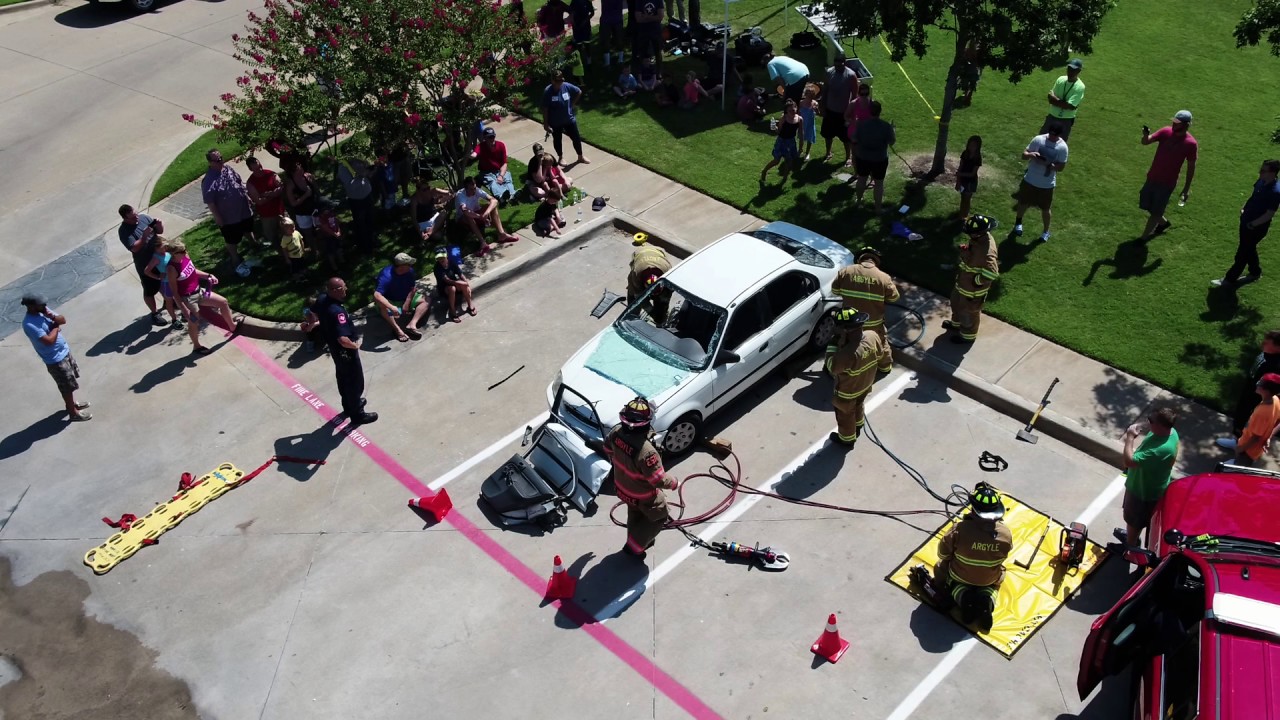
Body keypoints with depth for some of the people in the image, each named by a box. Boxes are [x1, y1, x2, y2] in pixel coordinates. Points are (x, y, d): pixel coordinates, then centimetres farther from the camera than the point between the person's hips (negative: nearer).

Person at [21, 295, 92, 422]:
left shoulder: (43, 310, -3)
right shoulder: (29, 324, -28)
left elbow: (63, 320, 3)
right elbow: (49, 340, -32)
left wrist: (53, 317, -18)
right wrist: (56, 326, -17)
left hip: (65, 351, 8)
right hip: (56, 360, -8)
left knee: (70, 384, 25)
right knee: (67, 387, 5)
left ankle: (72, 404, 44)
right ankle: (73, 413, 21)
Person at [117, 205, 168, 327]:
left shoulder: (144, 217, -7)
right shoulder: (124, 231, -23)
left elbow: (159, 231, 0)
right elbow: (134, 248, -29)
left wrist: (159, 225, -22)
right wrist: (144, 236, -36)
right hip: (146, 265, -6)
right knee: (150, 290, 11)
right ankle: (154, 314, 29)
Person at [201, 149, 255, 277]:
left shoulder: (228, 168, -4)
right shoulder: (208, 181, -25)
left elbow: (241, 183, 10)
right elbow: (210, 203, -23)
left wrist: (248, 198, 12)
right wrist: (218, 219, -21)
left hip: (244, 210, 6)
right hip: (228, 217, -6)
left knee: (248, 231, 30)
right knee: (232, 241, 12)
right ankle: (237, 262, 29)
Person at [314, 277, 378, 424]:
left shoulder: (322, 299, -10)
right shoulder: (337, 312, -39)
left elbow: (313, 312, 14)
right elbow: (343, 340, -43)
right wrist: (355, 345, -23)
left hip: (334, 347, 9)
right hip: (345, 350, -9)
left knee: (343, 377, 27)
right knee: (355, 381, 10)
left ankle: (349, 405, 48)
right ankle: (357, 414, 26)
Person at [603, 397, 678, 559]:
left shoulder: (616, 431, -23)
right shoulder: (646, 451, -44)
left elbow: (608, 448, 0)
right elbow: (658, 479, -31)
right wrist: (674, 484, -11)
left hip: (623, 487, 6)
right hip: (643, 495, -6)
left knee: (635, 513, 33)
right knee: (659, 517, 23)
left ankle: (637, 540, 55)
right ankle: (634, 547, 32)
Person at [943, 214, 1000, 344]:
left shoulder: (986, 252, -39)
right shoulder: (978, 239, -11)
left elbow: (992, 273, -44)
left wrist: (978, 281, -31)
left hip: (973, 288, -9)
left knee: (969, 312, 16)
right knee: (956, 302, 31)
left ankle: (967, 336, 41)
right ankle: (957, 323, 59)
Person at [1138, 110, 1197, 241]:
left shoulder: (1191, 144, -15)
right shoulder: (1165, 132, -6)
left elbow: (1191, 167, -6)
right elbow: (1146, 142, -14)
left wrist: (1187, 188, -3)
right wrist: (1145, 135, -38)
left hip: (1167, 183, -5)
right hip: (1152, 177, 5)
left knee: (1155, 212, 1)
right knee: (1146, 206, 16)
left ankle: (1143, 237, 14)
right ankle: (1163, 222, 44)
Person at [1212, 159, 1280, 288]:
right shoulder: (1261, 181, -4)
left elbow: (1269, 214, -24)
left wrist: (1252, 224, -18)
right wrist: (1244, 208, 5)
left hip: (1257, 228, -8)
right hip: (1247, 221, 8)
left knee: (1242, 253, 3)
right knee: (1249, 249, 24)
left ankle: (1230, 280, 15)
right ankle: (1255, 272, 45)